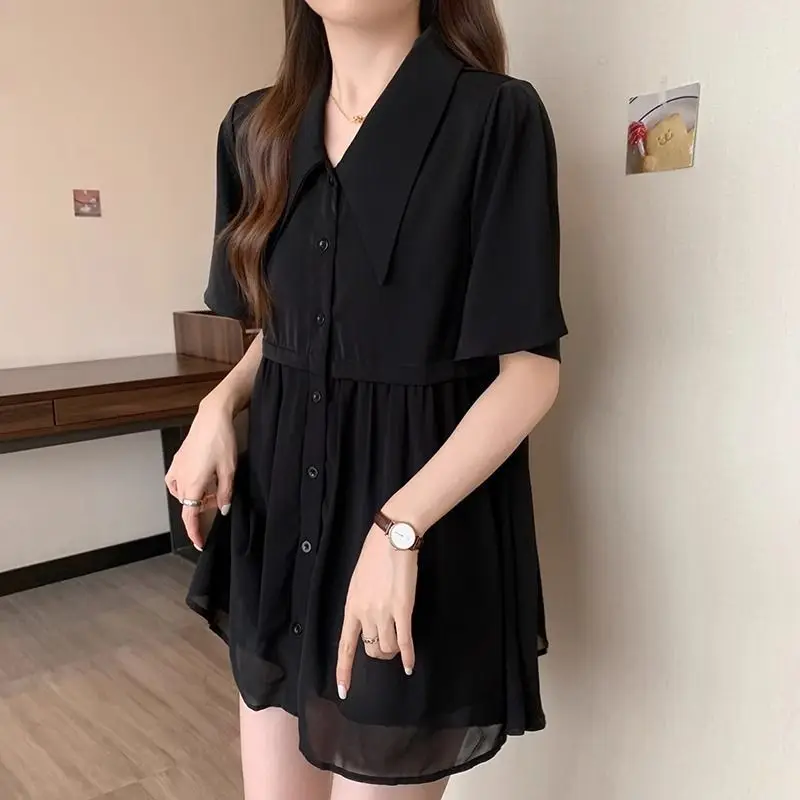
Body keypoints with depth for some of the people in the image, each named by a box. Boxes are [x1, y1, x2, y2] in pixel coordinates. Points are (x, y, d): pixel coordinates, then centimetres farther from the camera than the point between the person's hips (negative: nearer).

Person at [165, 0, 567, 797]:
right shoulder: (259, 128, 6)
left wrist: (397, 528, -22)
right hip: (281, 505, 6)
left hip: (426, 518, -5)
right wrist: (220, 405, -4)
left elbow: (531, 368, -13)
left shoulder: (496, 116, -11)